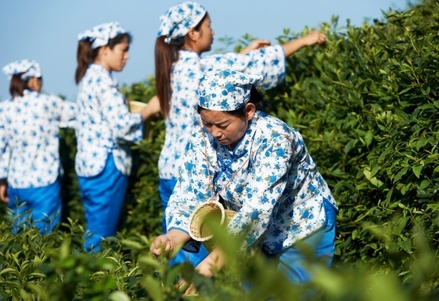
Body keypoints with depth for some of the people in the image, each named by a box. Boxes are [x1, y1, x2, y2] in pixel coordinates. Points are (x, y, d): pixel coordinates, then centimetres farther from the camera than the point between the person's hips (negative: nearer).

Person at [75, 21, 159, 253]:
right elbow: (121, 127, -21)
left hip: (90, 163, 10)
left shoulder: (90, 77, 14)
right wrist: (148, 110, -9)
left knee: (95, 232, 14)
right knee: (103, 236, -4)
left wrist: (126, 105, 14)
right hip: (105, 165, -10)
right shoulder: (103, 80, -14)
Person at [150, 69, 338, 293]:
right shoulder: (202, 142, -13)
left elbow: (256, 210, -39)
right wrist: (171, 239, -37)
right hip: (253, 238, 5)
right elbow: (190, 202, -15)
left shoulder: (273, 138, -30)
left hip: (303, 231, -5)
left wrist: (210, 264, -46)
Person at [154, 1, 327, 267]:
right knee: (197, 249, -2)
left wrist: (248, 51, 26)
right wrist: (304, 41, -7)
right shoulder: (199, 66, -16)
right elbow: (256, 64, -15)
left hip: (170, 169, 9)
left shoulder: (175, 67, 8)